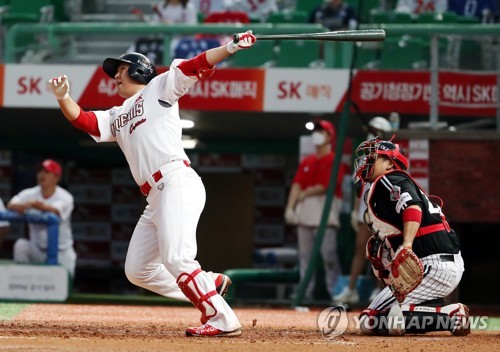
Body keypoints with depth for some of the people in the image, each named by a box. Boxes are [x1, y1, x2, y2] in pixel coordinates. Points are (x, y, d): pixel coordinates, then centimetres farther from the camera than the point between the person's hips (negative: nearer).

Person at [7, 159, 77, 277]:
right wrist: (21, 206, -47)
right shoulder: (30, 194, -4)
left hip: (61, 252, -2)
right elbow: (10, 205, -21)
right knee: (20, 245, -26)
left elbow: (55, 211, -36)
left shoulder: (65, 197, -13)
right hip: (37, 249, 2)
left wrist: (41, 206, -61)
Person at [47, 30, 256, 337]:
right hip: (155, 198, 9)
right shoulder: (116, 117, 27)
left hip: (177, 184, -9)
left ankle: (224, 321, -20)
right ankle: (210, 284, 14)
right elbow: (82, 120, 14)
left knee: (176, 259, -22)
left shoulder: (159, 88, 9)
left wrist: (231, 47, -12)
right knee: (137, 271, 9)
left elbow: (194, 67, -1)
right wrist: (64, 98, -4)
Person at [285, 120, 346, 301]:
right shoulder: (307, 162, 18)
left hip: (326, 212, -7)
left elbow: (327, 186, -12)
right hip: (305, 211, 7)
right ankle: (305, 291, 10)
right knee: (305, 254, 6)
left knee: (328, 253, -12)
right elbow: (297, 184, 8)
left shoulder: (334, 160, -2)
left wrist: (305, 193, -3)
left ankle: (335, 291, -9)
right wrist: (290, 207, -5)